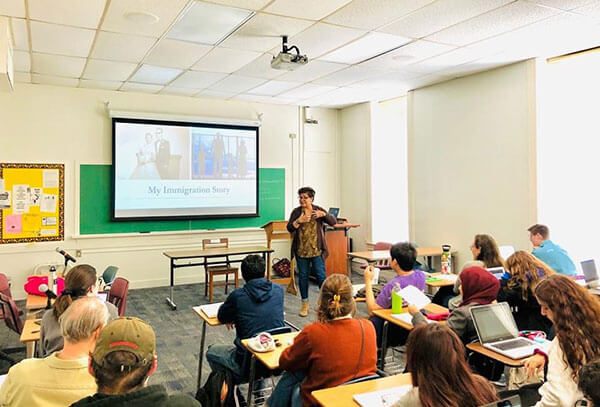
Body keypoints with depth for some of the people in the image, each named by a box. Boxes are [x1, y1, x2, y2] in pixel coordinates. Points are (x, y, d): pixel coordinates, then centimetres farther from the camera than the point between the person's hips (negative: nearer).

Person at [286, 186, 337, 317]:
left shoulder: (318, 210, 2)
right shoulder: (296, 212, 4)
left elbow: (333, 222, -5)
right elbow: (289, 228, -5)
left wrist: (324, 214, -22)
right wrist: (299, 221, -22)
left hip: (317, 251, -1)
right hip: (301, 251, 2)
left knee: (321, 275, -3)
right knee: (303, 276, 8)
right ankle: (305, 304, 22)